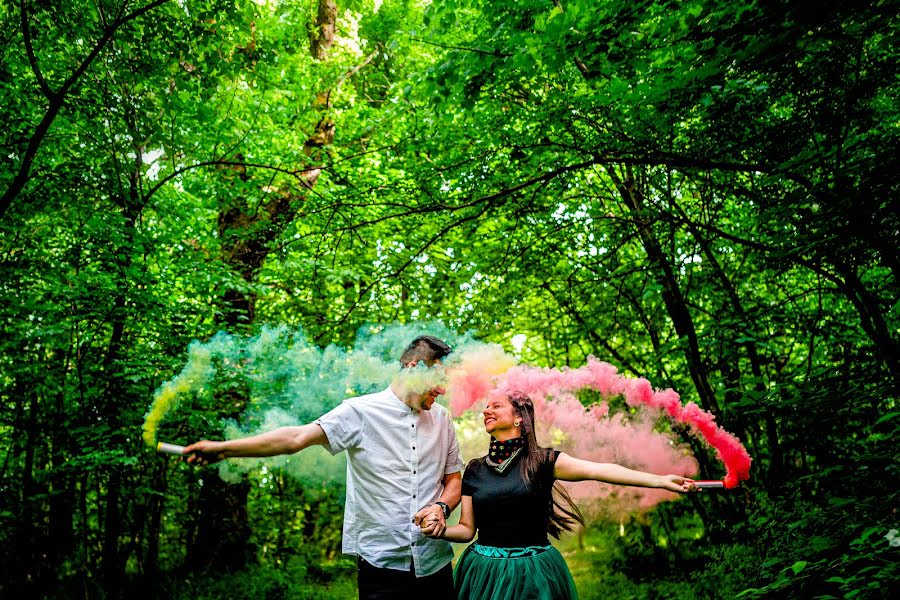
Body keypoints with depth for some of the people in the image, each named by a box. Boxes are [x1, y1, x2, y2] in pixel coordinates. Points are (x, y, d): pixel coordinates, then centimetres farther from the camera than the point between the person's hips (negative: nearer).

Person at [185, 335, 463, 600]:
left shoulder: (442, 418, 6)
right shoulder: (360, 412, -9)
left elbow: (454, 479, 12)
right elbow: (298, 438, -18)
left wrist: (441, 507, -9)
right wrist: (225, 448, -26)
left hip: (435, 563, 4)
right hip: (381, 562, -4)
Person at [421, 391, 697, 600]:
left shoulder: (541, 460, -4)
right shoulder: (475, 469, 4)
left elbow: (598, 470, -16)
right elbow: (467, 529, 7)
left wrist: (659, 480, -24)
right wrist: (441, 530, -14)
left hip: (533, 574, -2)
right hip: (486, 573, 3)